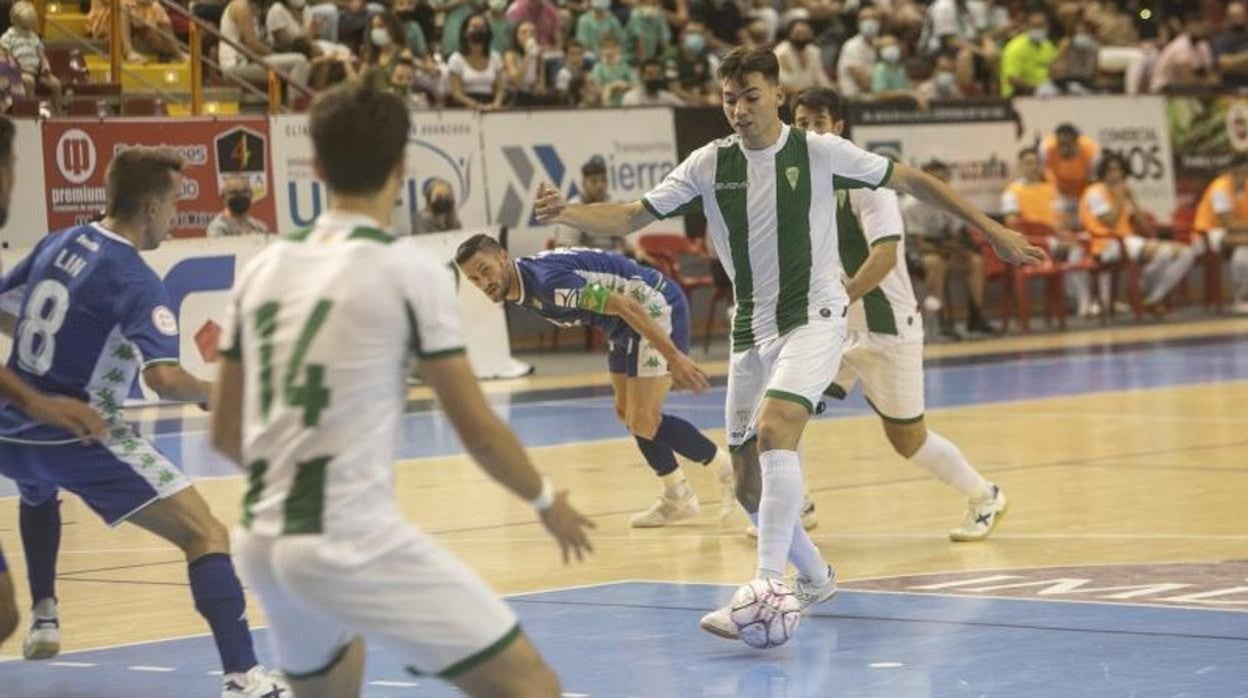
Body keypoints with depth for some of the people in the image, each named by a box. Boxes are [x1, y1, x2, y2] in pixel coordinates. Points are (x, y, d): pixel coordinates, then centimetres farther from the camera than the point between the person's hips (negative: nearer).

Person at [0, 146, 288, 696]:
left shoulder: (58, 244, 8)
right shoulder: (136, 281, -13)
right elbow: (165, 380, -25)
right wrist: (216, 394, -7)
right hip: (81, 439, -7)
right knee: (207, 535, -10)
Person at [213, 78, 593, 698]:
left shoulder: (263, 268, 10)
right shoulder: (410, 270, -6)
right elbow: (476, 428, -4)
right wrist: (547, 501, 14)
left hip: (261, 541, 7)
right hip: (353, 543, -7)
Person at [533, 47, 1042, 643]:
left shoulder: (819, 152, -8)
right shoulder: (710, 164, -1)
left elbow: (912, 180, 0)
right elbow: (631, 218, -2)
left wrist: (993, 231, 0)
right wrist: (564, 214, -21)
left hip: (814, 318, -5)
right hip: (751, 330, 5)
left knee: (774, 430, -31)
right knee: (749, 487, 7)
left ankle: (767, 587, -33)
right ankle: (815, 579, 33)